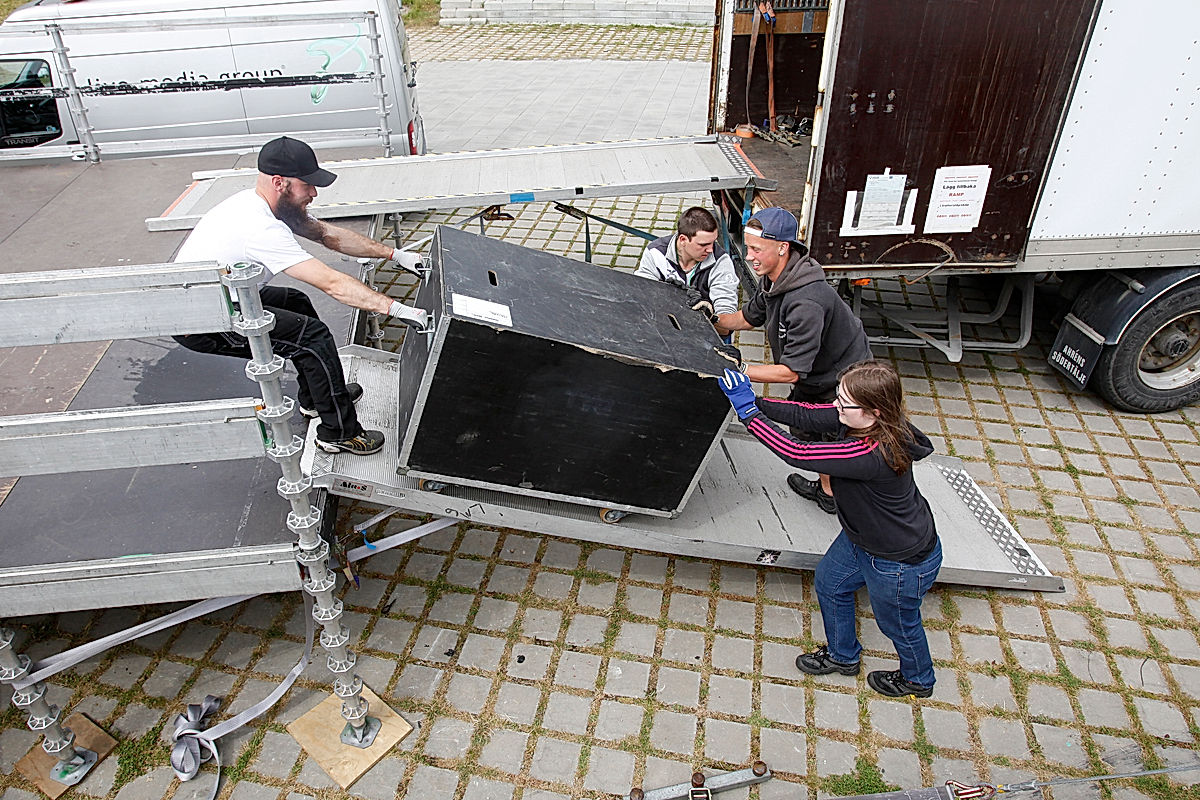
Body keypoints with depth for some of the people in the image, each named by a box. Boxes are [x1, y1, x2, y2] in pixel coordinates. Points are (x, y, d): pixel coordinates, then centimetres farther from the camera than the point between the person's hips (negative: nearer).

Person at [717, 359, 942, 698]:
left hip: (902, 561, -8)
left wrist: (747, 411, -38)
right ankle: (842, 655, 53)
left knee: (897, 624, 20)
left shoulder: (872, 455, -43)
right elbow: (805, 415, -12)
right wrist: (754, 400, -22)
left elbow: (797, 454, -42)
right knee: (829, 583, 26)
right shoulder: (857, 418, -19)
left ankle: (917, 679, 53)